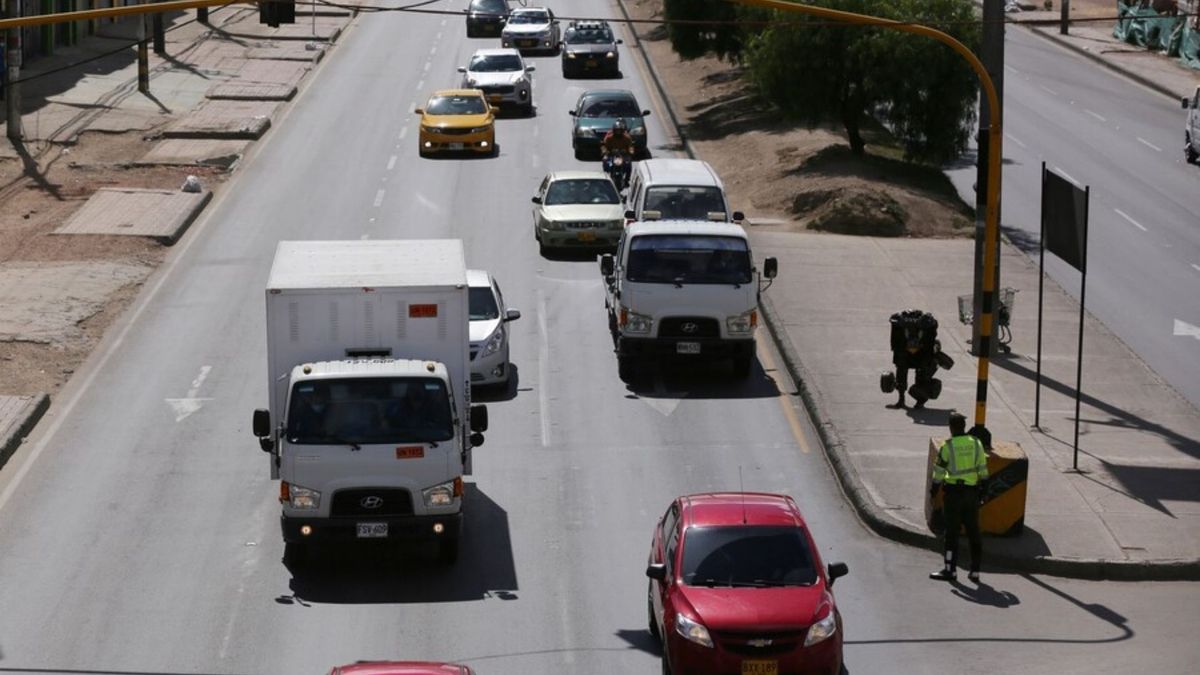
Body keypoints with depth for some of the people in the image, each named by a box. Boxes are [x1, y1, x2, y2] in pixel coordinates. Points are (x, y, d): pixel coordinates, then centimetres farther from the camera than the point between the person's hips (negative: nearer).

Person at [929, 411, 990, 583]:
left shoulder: (947, 446, -10)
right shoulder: (976, 444, 2)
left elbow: (939, 471, -8)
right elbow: (983, 469, 6)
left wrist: (934, 490, 4)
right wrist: (983, 487, 15)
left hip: (953, 491, -4)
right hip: (972, 491, 4)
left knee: (952, 532, 1)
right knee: (973, 532, 9)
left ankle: (950, 570, 3)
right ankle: (975, 571, 12)